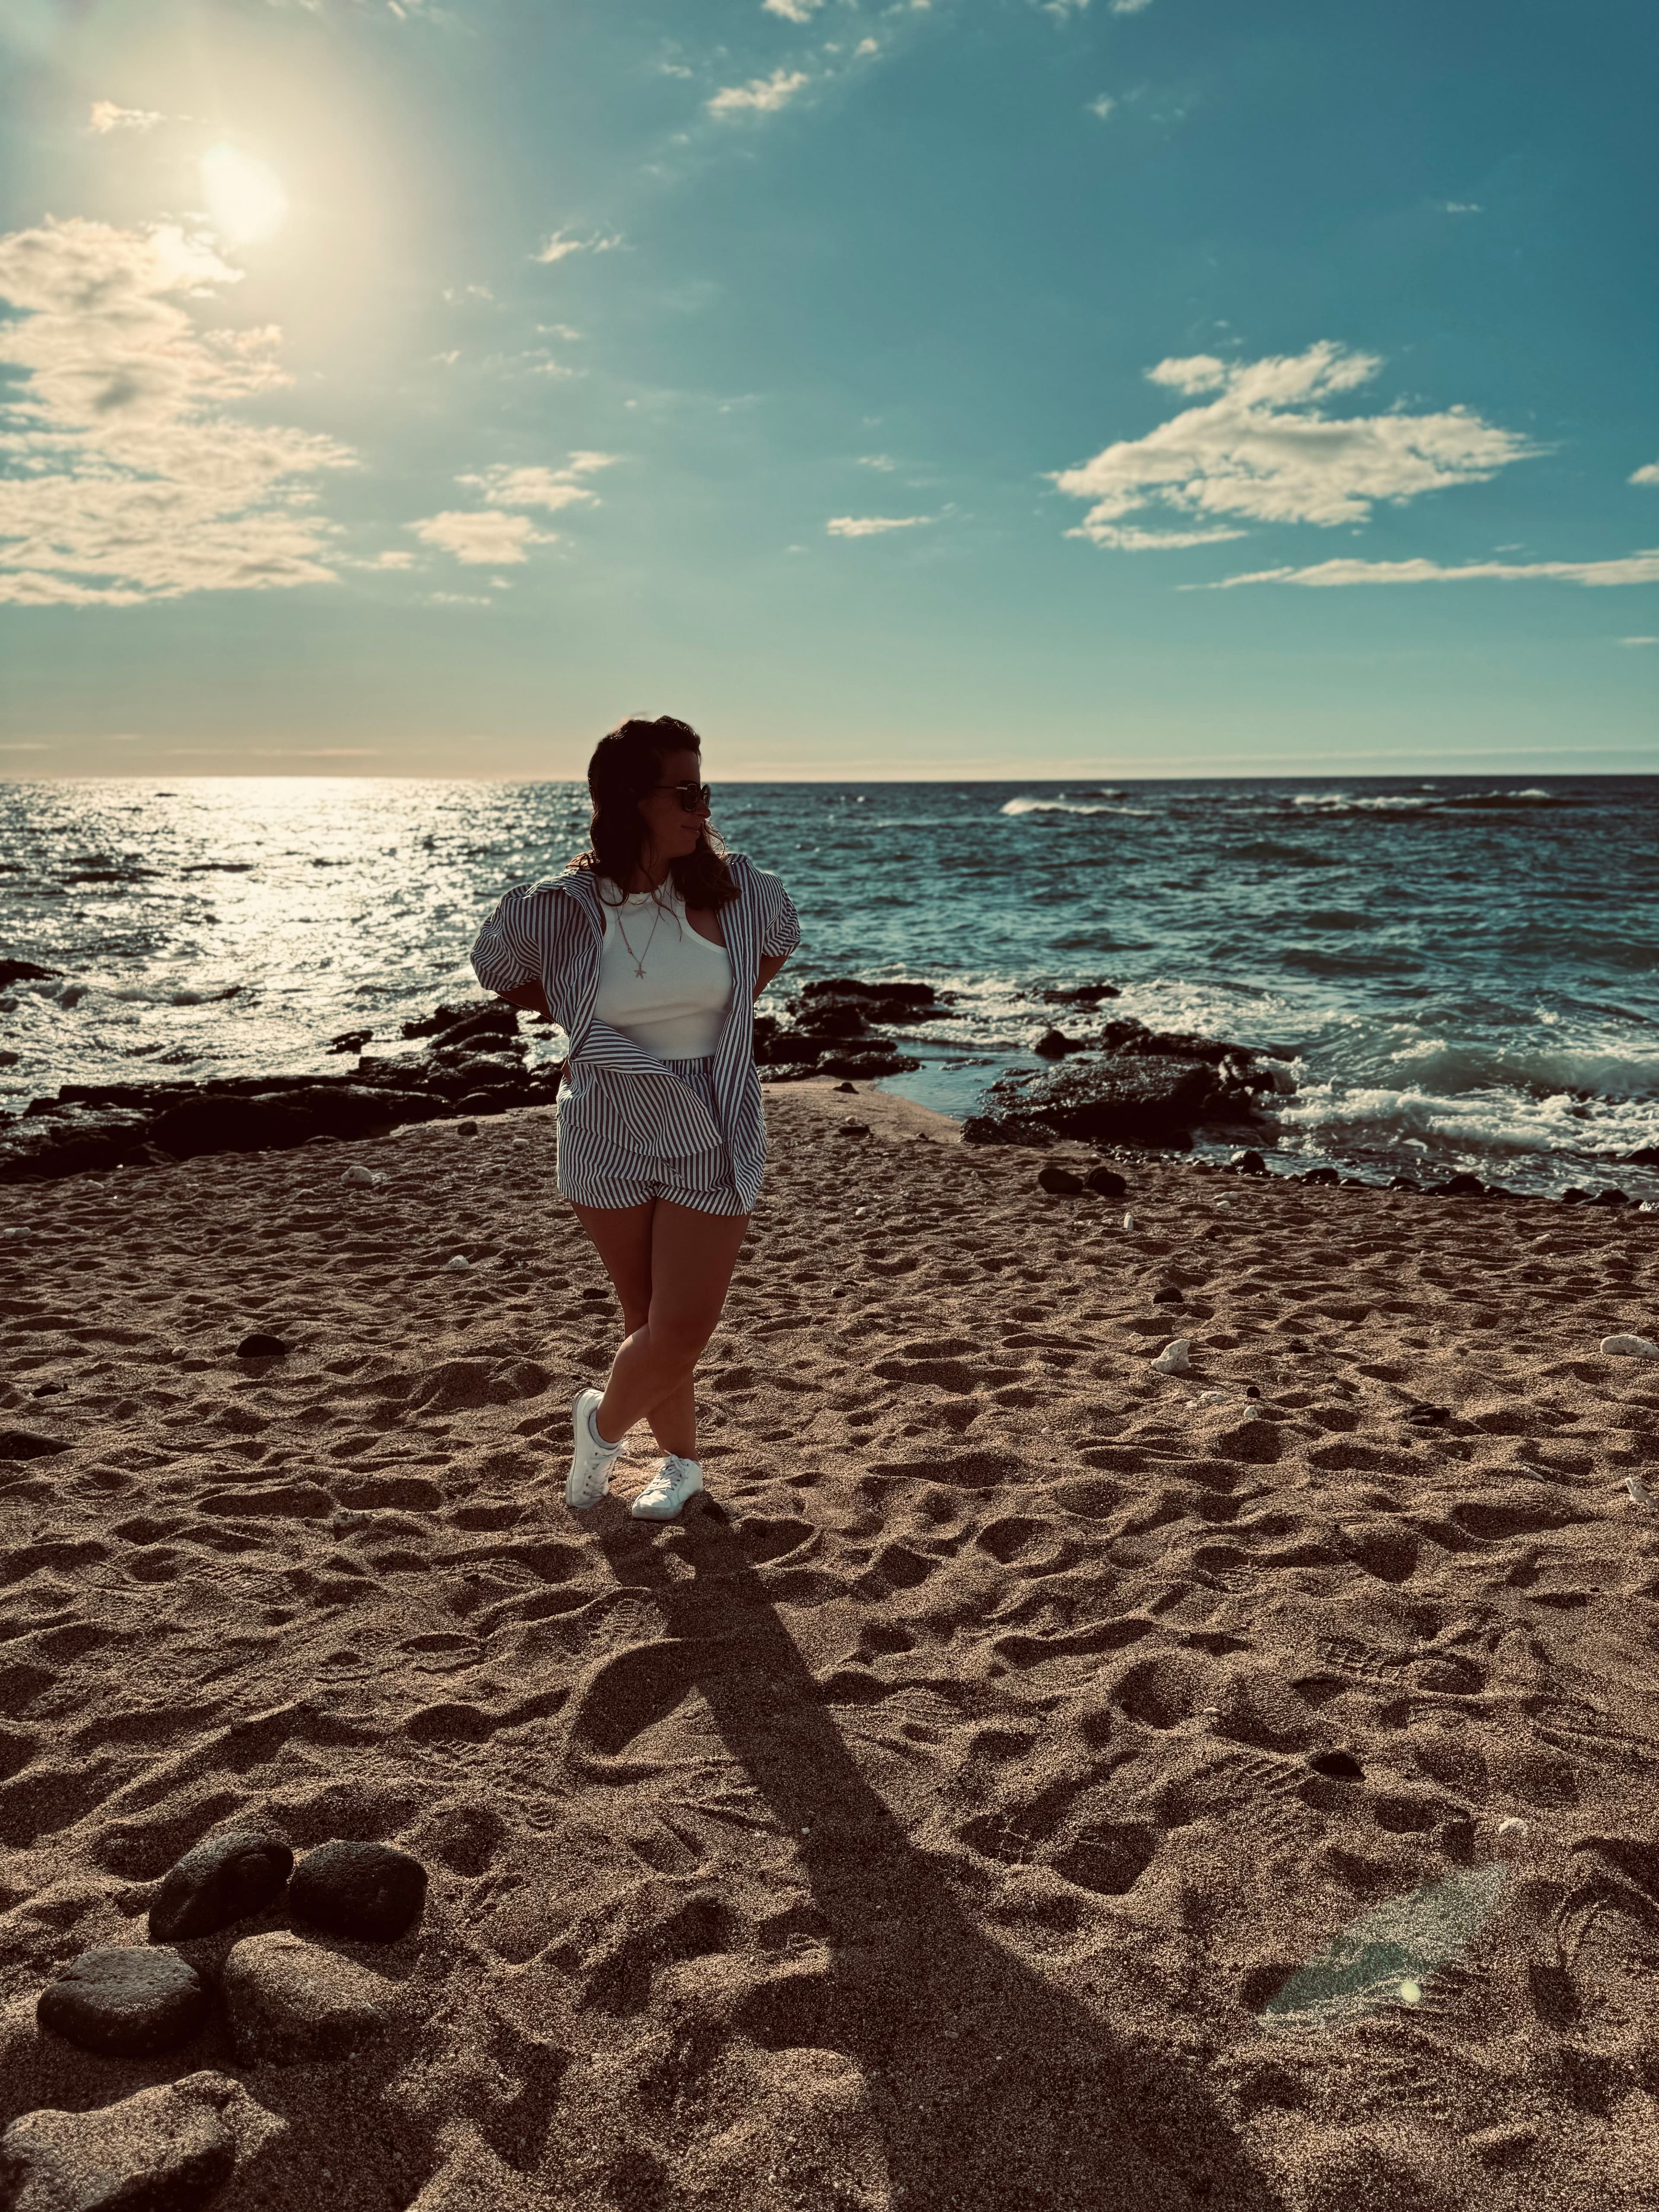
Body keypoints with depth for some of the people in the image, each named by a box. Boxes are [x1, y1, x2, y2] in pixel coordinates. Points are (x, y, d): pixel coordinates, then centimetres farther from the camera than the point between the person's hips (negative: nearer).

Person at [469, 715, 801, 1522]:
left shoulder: (738, 889, -7)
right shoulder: (558, 910, -12)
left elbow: (781, 936, 17)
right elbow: (495, 966, 10)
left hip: (714, 1138, 1)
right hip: (610, 1138, 0)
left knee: (682, 1330, -3)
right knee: (649, 1321, 11)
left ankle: (602, 1422, 27)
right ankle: (681, 1460, 36)